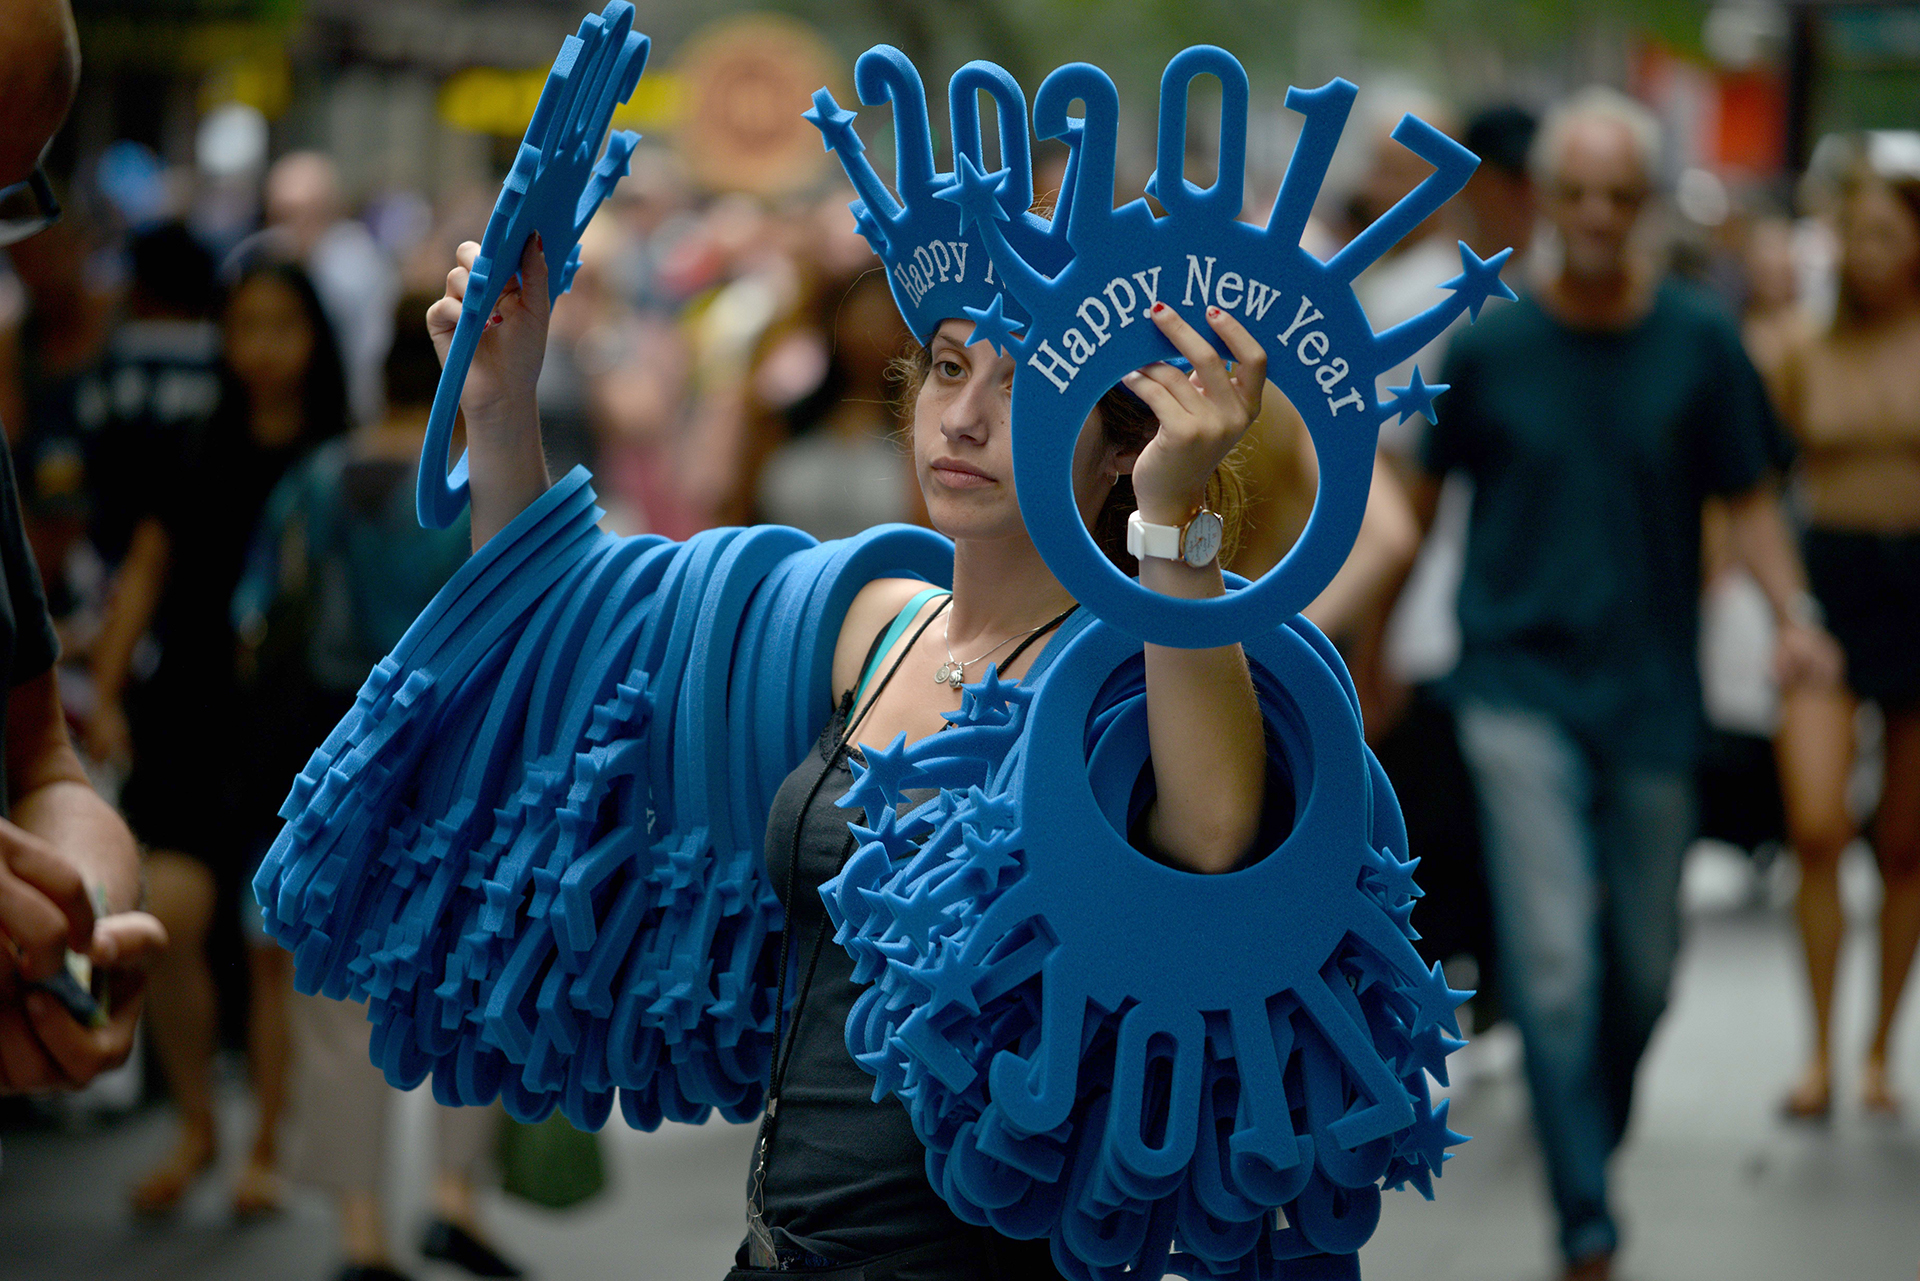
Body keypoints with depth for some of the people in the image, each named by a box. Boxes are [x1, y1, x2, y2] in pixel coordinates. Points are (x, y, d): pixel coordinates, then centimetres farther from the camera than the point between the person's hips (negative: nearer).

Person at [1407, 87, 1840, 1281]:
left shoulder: (1700, 343, 0)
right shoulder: (1488, 348, -1)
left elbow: (1749, 499, 5)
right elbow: (1422, 498, 10)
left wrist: (1793, 613, -11)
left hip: (1652, 691, 2)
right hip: (1523, 688, -2)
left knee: (1644, 967, 11)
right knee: (1554, 965, -12)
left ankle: (1598, 1132, 40)